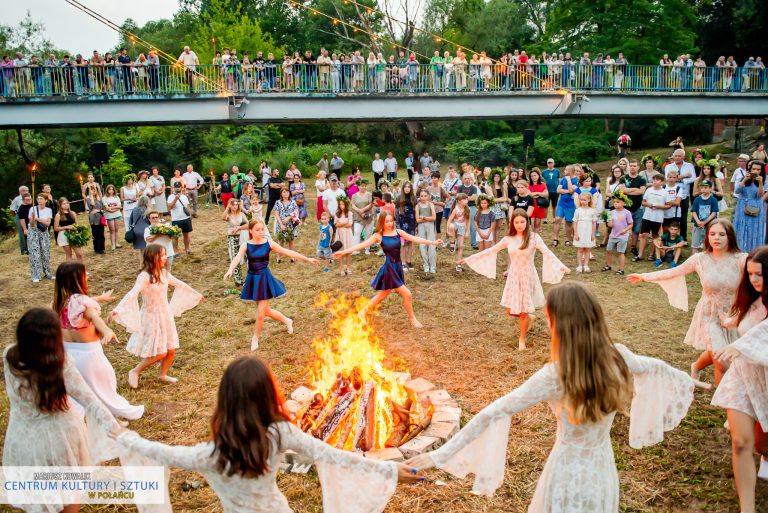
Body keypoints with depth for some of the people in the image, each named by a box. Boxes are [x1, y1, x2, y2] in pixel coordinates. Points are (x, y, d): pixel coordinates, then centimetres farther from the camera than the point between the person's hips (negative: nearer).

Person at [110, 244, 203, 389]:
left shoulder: (164, 273, 0)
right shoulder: (144, 276, -22)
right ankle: (135, 372, 16)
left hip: (165, 316, 7)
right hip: (151, 318, -7)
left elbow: (180, 284, 17)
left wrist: (196, 294, 29)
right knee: (160, 353, -5)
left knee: (171, 350, 10)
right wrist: (117, 309, -50)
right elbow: (132, 294, -36)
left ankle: (162, 374, 33)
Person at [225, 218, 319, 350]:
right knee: (265, 311, 14)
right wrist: (230, 270, -44)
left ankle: (255, 339, 22)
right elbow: (237, 258, -23)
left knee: (260, 314, -2)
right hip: (253, 280, 2)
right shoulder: (246, 245, -6)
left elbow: (287, 252, -6)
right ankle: (287, 321, 41)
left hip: (265, 279, -2)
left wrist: (307, 259, -8)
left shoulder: (269, 243, -6)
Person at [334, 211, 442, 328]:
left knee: (382, 296, 18)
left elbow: (414, 239, -2)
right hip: (389, 268, -5)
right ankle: (413, 320, 15)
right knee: (407, 295, -5)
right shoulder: (378, 236, -8)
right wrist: (344, 252, -20)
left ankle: (363, 312, 35)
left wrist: (432, 242, -10)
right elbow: (362, 245, -12)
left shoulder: (398, 232, 3)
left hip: (398, 267, 5)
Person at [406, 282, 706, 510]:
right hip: (603, 469, 5)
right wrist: (689, 381, 32)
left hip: (571, 474, -5)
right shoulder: (617, 356, -12)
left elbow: (493, 415, -29)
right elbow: (656, 368, 10)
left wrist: (440, 455, -27)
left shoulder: (556, 375, -28)